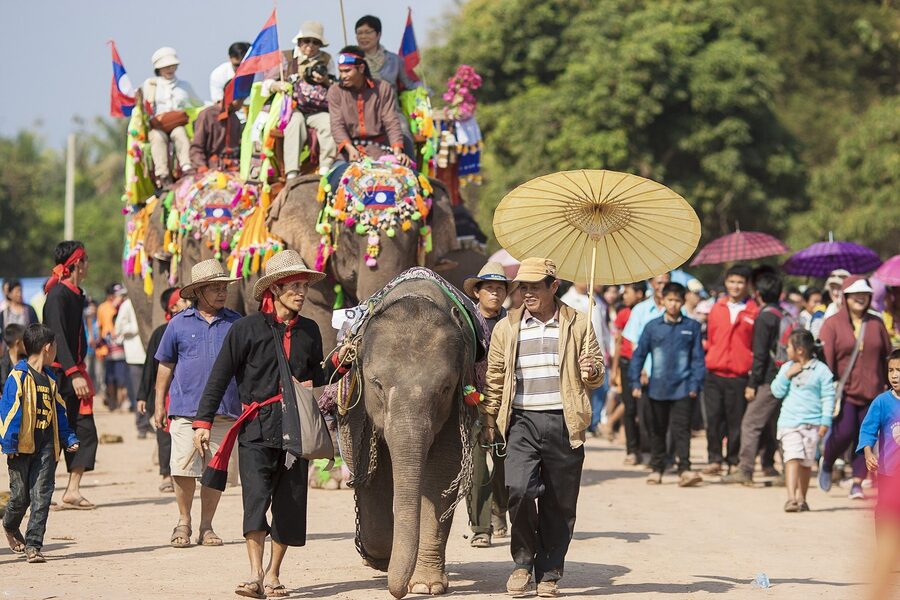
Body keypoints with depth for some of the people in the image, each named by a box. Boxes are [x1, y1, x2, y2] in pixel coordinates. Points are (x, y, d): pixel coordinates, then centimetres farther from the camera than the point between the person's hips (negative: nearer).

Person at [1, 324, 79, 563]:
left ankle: (33, 545, -1)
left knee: (41, 496, -2)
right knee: (20, 495, 5)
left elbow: (59, 412, 22)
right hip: (23, 446, -5)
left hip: (46, 447, 5)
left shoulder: (50, 379, 14)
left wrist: (68, 438, 16)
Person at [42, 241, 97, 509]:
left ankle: (73, 492, 2)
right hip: (58, 373, -9)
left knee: (84, 432, 3)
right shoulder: (58, 294, -13)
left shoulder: (75, 294, 15)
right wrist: (74, 374, -26)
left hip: (73, 372, 9)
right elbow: (57, 337, -21)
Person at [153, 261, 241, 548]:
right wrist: (159, 404, 9)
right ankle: (183, 523, 11)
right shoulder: (179, 324, 6)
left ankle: (206, 526, 15)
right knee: (184, 469, -6)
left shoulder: (236, 323, 9)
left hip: (225, 411, 2)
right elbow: (165, 365, 11)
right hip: (185, 409, -2)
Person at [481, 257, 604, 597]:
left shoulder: (578, 325, 9)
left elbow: (597, 376, 13)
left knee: (560, 503, 2)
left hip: (564, 423, 0)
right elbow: (494, 379, 16)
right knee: (518, 489, -18)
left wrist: (593, 372, -10)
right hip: (522, 421, 0)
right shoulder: (506, 329, 12)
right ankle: (523, 560, 2)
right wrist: (489, 422, 10)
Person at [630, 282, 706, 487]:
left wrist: (695, 384, -3)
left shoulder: (691, 327, 2)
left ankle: (684, 469, -14)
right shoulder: (653, 326, 3)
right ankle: (656, 468, 21)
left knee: (681, 429, -10)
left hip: (682, 388, -2)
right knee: (657, 430, 11)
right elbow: (639, 355, 7)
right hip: (657, 388, 2)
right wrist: (635, 383, 2)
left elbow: (698, 358, 4)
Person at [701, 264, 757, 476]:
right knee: (713, 419, 0)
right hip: (714, 373, 3)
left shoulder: (753, 312, 2)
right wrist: (708, 359, 12)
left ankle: (734, 461, 10)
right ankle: (714, 459, 8)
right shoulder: (716, 309, 11)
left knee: (736, 421, 0)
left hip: (739, 376, -2)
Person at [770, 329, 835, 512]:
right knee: (792, 458, -14)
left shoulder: (820, 370, -1)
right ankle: (791, 498, -22)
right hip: (789, 422, 1)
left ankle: (801, 498, 20)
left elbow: (828, 397, -1)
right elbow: (777, 392, 7)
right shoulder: (786, 368, 11)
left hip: (812, 423, -1)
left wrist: (825, 422, -6)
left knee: (807, 462, 6)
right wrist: (787, 375, -7)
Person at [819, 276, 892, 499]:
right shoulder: (832, 324, 0)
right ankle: (826, 463, 17)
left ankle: (857, 484, 4)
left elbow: (887, 356, 14)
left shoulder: (876, 324, 10)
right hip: (844, 391, -3)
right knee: (844, 433, -13)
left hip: (872, 392, 3)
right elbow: (825, 360, -6)